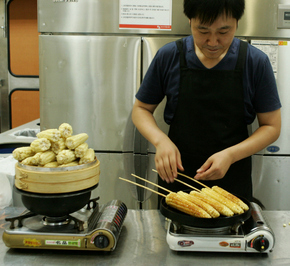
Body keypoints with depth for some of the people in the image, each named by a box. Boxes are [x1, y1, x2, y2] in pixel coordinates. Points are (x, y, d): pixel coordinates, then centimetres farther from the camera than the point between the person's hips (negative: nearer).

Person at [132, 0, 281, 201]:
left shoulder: (256, 62, -8)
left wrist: (230, 155, -19)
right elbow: (141, 109, 2)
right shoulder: (168, 57, -7)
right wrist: (160, 140, -17)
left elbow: (272, 126, -4)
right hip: (175, 177, 1)